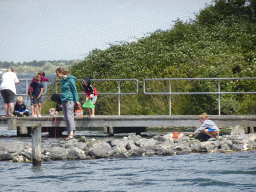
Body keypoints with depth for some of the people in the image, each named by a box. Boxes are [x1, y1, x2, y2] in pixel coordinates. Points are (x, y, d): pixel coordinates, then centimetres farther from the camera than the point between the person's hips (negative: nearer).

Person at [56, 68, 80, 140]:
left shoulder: (70, 79, -5)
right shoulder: (63, 81, 19)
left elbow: (74, 90, -8)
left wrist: (76, 100, -12)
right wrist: (60, 102, 28)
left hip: (70, 100, -9)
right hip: (64, 101, 9)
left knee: (69, 116, -19)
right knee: (66, 118, 4)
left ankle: (71, 133, -30)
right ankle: (69, 134, 3)